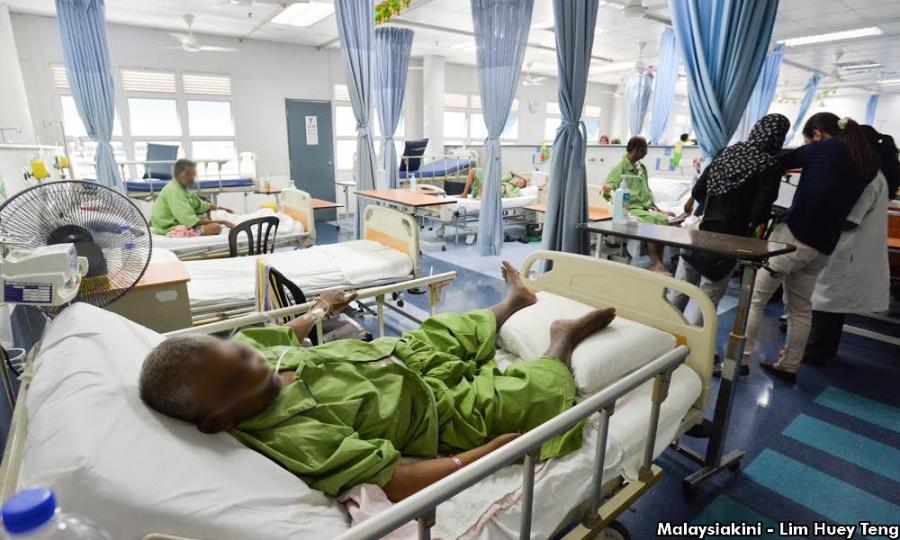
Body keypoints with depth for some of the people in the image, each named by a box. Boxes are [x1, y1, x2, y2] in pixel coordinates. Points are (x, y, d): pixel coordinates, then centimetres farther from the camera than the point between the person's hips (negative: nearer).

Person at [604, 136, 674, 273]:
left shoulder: (642, 168, 19)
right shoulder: (620, 168, -3)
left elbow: (647, 192, 23)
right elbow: (608, 187, -11)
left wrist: (658, 209, 15)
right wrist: (608, 191, -34)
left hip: (644, 208, 7)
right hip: (629, 209, -7)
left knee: (665, 219, -21)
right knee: (652, 221, -33)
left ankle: (659, 262, -19)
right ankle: (655, 263, -32)